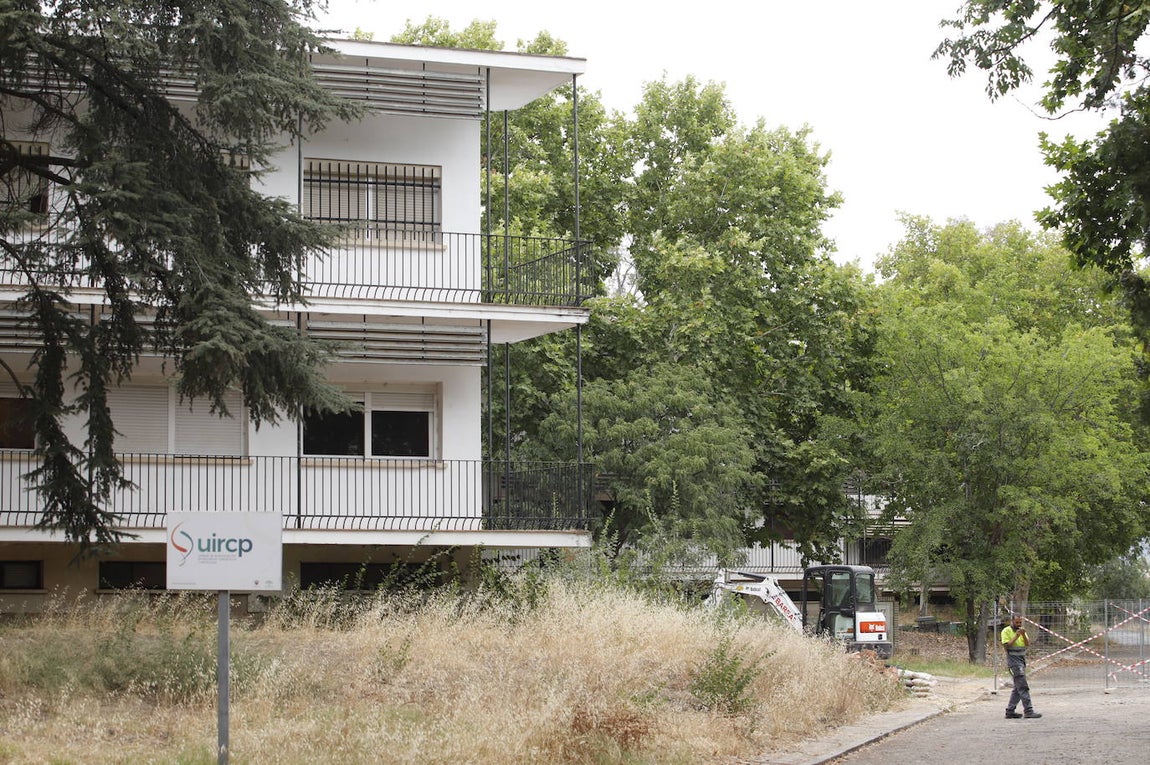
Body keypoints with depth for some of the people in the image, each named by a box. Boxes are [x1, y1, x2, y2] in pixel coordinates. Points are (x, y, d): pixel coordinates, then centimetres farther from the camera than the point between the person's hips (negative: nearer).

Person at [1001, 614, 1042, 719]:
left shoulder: (1021, 631, 14)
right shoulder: (1006, 631, -6)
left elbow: (1028, 644, 4)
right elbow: (1006, 646, -15)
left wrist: (1024, 635, -13)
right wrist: (1016, 636, -19)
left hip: (1022, 659, 8)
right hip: (1013, 660, -8)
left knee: (1017, 688, 10)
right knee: (1023, 686, -13)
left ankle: (1010, 711, 15)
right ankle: (1028, 711, -15)